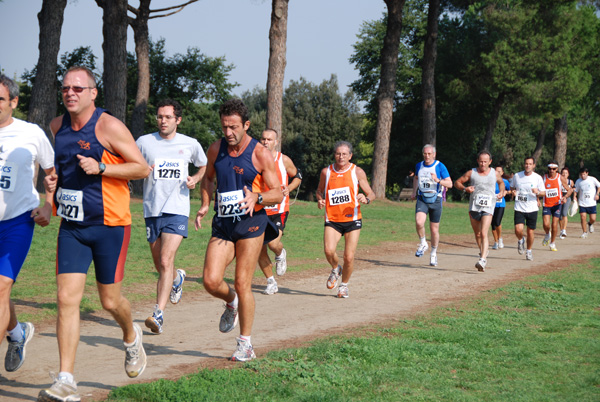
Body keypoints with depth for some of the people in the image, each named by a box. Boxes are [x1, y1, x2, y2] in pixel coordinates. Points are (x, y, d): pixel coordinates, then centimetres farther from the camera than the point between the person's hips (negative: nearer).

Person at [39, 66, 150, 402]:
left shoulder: (109, 127, -11)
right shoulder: (57, 126, 7)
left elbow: (143, 168, -10)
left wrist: (100, 168, -21)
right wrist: (52, 179, 3)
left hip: (109, 225, -4)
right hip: (71, 226, 4)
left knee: (110, 300, 6)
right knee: (67, 299, -7)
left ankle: (131, 337, 42)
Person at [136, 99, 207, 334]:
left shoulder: (190, 145, 5)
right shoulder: (144, 142, 3)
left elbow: (204, 166, 23)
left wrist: (195, 179, 3)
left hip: (177, 210, -2)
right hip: (152, 209, 2)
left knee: (166, 261, -18)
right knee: (160, 266, 12)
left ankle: (158, 314, -20)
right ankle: (177, 278, 48)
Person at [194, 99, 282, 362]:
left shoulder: (260, 154, -7)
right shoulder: (216, 149, 5)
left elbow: (278, 194, -5)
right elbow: (208, 178, 23)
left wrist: (256, 197, -25)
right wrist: (205, 204, 5)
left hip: (250, 223, -4)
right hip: (222, 224, 4)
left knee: (242, 284, -4)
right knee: (211, 282, -10)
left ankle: (245, 344, 10)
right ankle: (231, 302, 26)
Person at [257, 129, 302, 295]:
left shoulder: (284, 160, -3)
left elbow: (297, 176, 12)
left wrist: (288, 189, -7)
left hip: (279, 210, -3)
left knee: (273, 243, -21)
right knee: (260, 250, 1)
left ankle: (280, 254, 17)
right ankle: (271, 282, 19)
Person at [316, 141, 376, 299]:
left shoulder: (357, 172, 0)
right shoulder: (326, 172, 5)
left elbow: (371, 194, 2)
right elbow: (320, 190, 22)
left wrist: (366, 199, -21)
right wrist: (320, 200, -1)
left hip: (352, 220, -1)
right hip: (332, 220, 1)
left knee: (349, 257, -5)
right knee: (328, 250, -22)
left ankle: (344, 284, 23)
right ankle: (335, 269, 13)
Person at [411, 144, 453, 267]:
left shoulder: (440, 166, -6)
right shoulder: (419, 166, 6)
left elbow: (450, 184, -10)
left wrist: (438, 180, -26)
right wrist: (414, 192, 21)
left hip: (435, 201, -2)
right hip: (422, 200, 2)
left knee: (434, 230, 5)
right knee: (419, 222, -24)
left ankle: (434, 254, 26)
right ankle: (423, 244, 2)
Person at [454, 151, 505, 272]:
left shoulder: (495, 173, 9)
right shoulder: (471, 173, 5)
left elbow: (501, 182, 30)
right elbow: (457, 182, 11)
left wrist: (502, 192, 14)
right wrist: (465, 188, -8)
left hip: (488, 207, -2)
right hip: (474, 206, 2)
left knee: (483, 234, -18)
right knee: (477, 234, 13)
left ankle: (482, 260, -26)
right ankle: (483, 252, 39)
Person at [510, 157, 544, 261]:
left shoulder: (538, 178, -2)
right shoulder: (517, 176, 2)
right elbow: (512, 188, 18)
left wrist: (538, 192, -21)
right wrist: (513, 192, -6)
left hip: (532, 209, 0)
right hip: (519, 208, 0)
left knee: (530, 232, 5)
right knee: (518, 230, -17)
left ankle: (529, 251, 27)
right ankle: (520, 241, 18)